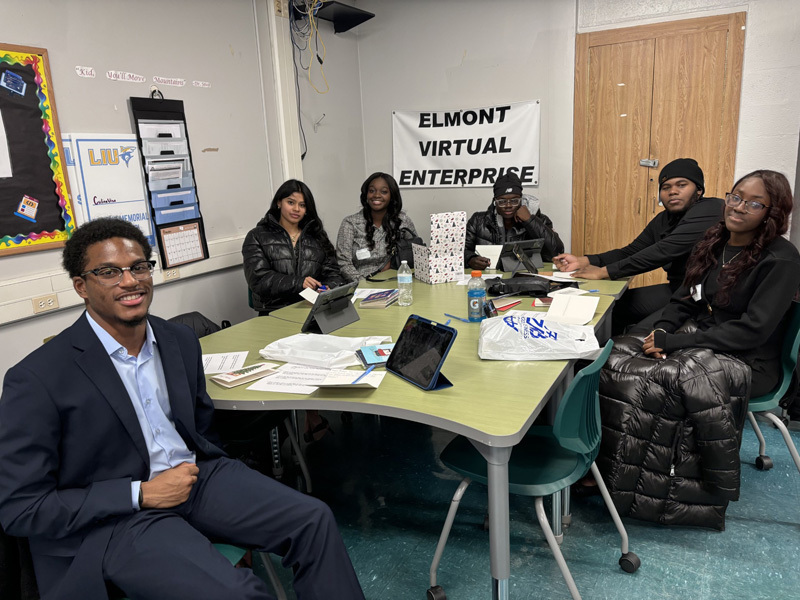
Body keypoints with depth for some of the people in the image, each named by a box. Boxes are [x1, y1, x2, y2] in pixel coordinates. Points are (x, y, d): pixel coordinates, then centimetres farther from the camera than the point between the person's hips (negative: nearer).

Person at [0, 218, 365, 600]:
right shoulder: (38, 378, -13)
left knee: (313, 520, -9)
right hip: (116, 519, -5)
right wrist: (141, 494, -15)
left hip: (195, 476, 6)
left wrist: (204, 471, 1)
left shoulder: (181, 340, 5)